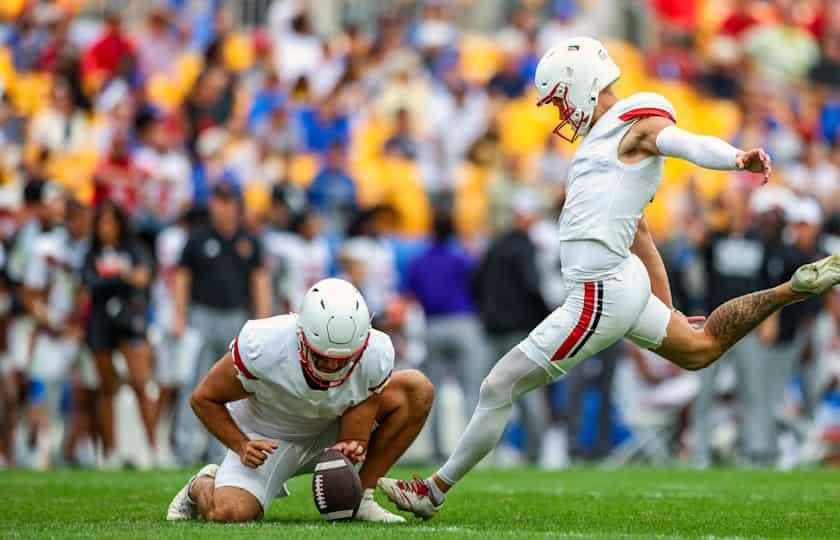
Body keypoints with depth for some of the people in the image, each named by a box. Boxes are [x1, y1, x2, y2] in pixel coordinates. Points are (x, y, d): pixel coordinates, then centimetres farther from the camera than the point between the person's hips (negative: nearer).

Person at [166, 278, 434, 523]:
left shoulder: (375, 357, -26)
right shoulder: (263, 348, -34)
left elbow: (353, 441, -19)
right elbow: (204, 399, -17)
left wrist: (352, 449, -43)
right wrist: (241, 447, -29)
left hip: (328, 434, 3)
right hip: (268, 438, -3)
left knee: (417, 390, -15)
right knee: (230, 513, -30)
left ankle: (361, 498, -6)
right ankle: (202, 486, 11)